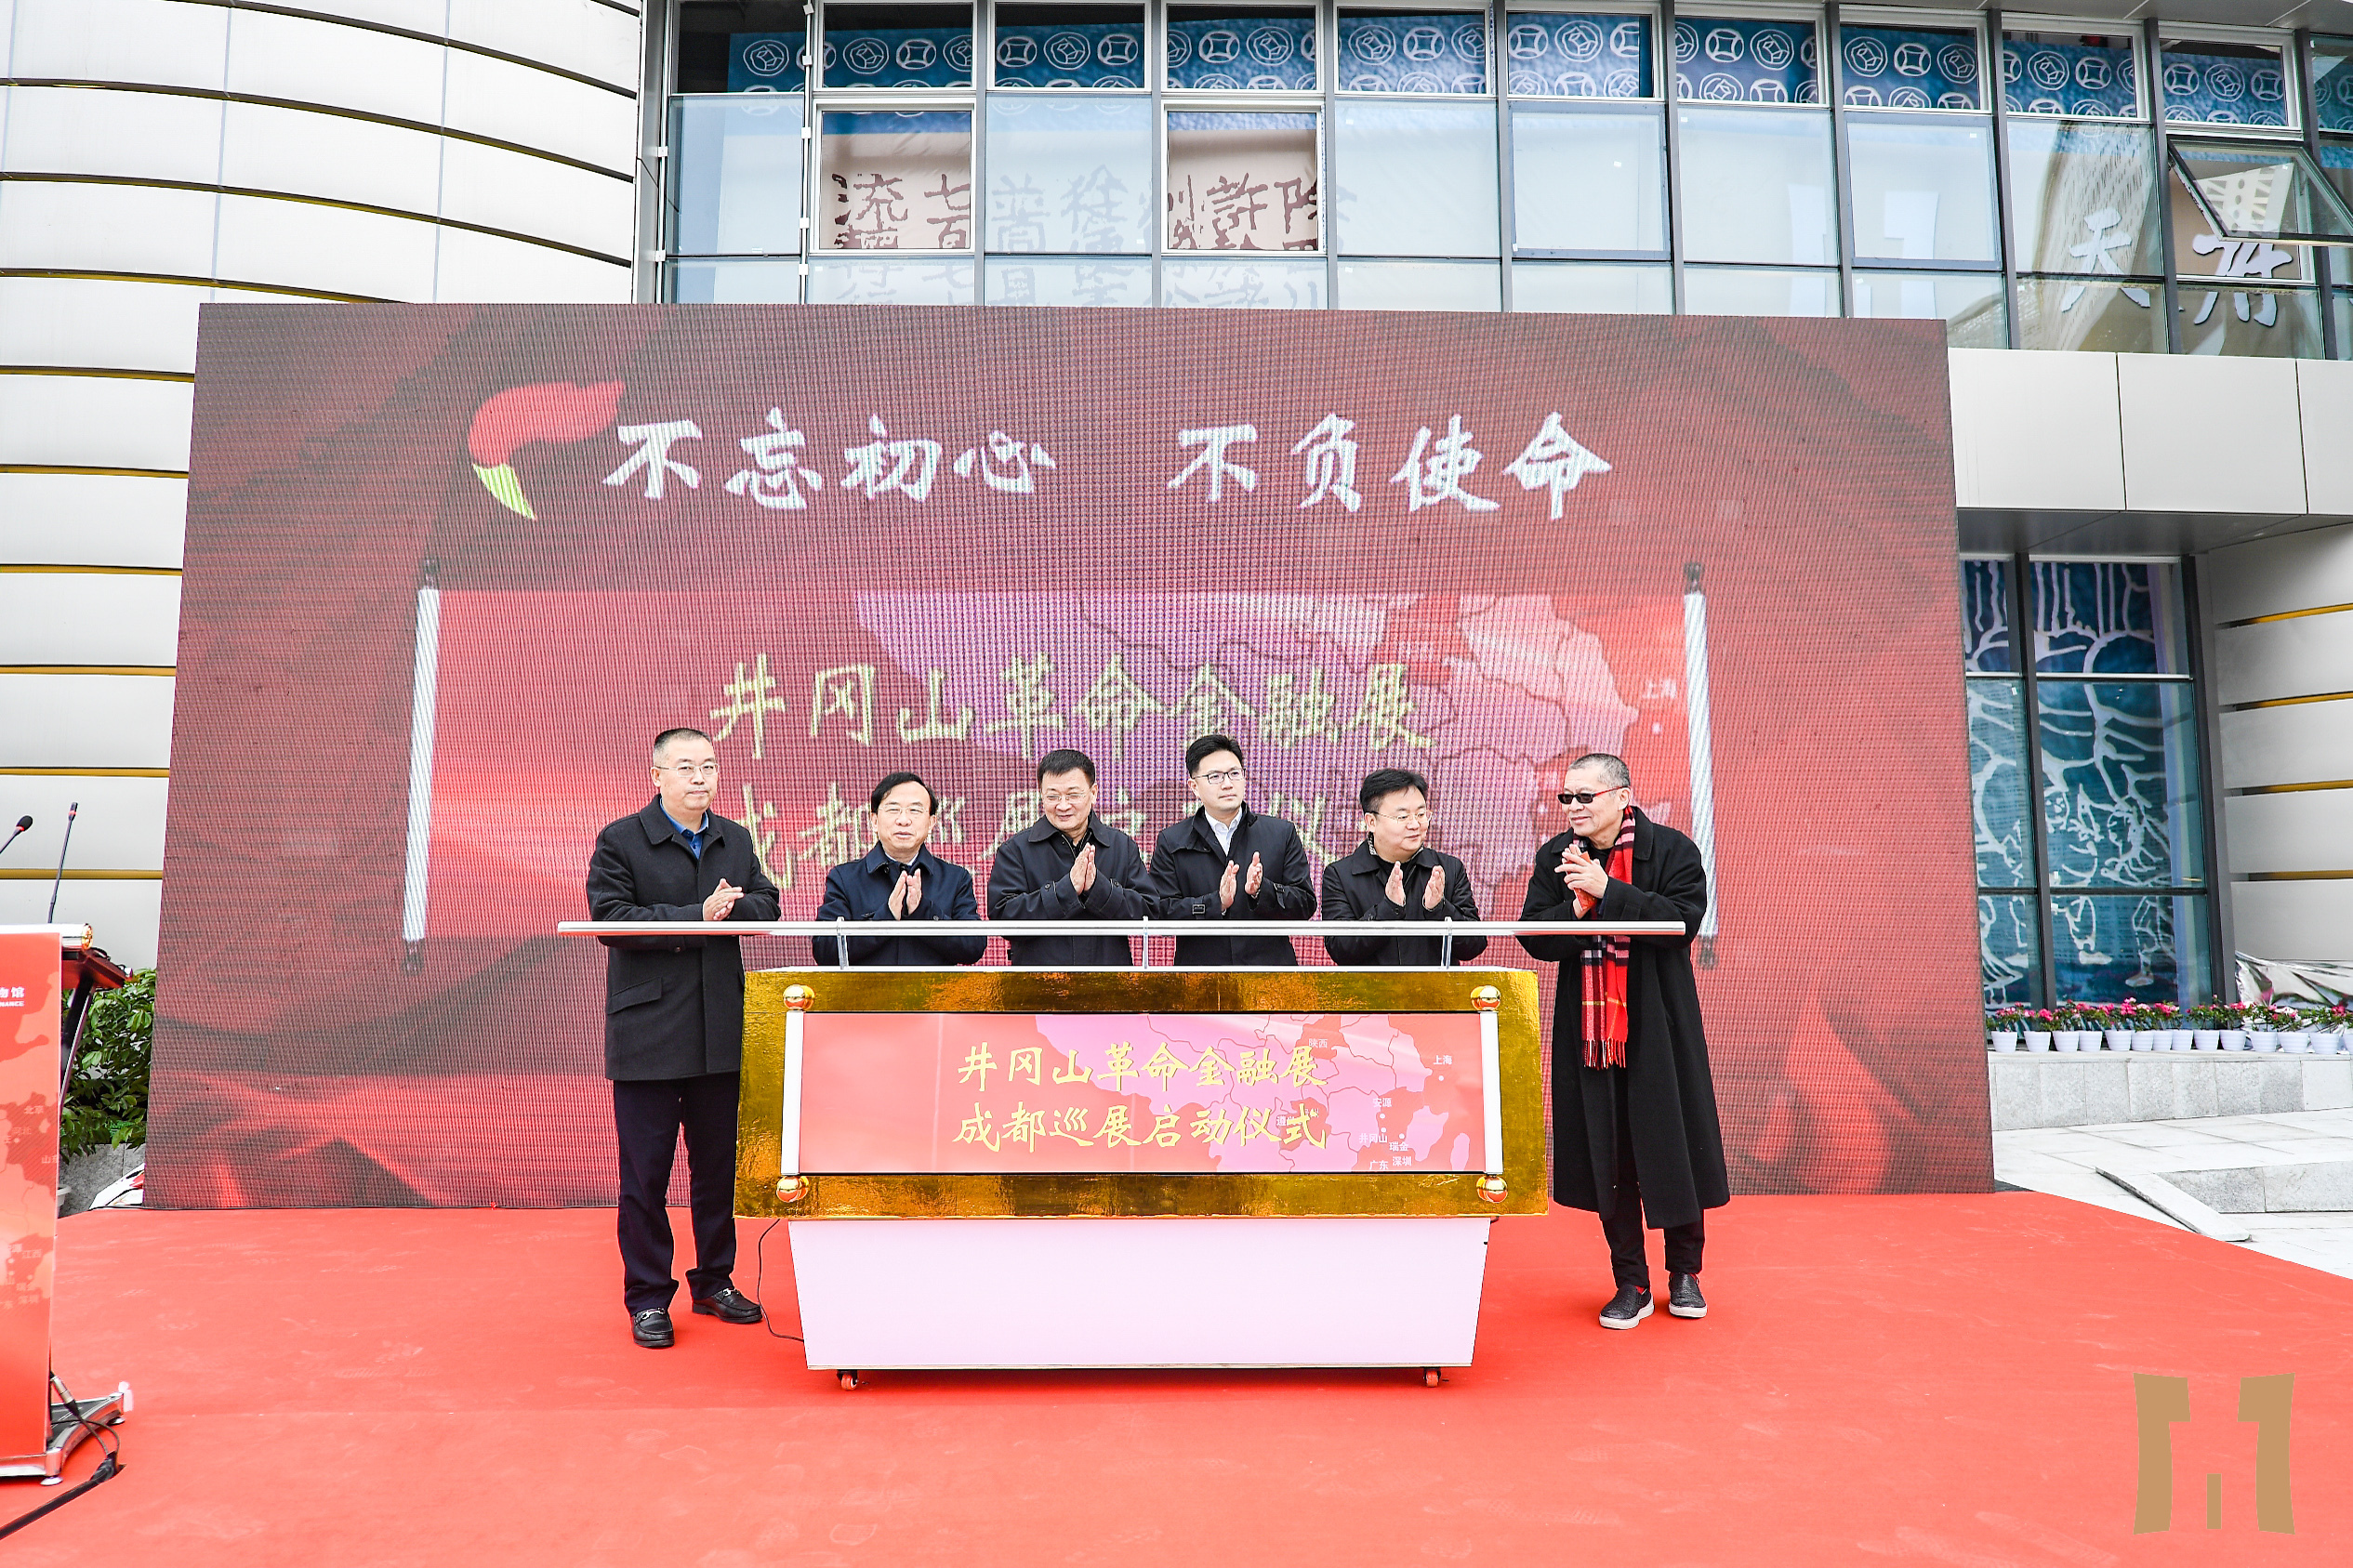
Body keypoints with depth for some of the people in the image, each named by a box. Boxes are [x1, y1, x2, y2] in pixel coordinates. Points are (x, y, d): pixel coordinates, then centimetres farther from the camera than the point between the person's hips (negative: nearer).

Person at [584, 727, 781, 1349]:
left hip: (720, 1030, 5)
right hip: (648, 1029, -4)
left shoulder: (736, 839, 11)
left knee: (718, 1163, 13)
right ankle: (647, 1298, 17)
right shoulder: (620, 841, -4)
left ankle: (715, 1282, 28)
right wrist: (698, 915, -18)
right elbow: (611, 918, -14)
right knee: (645, 1171, 4)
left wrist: (731, 907, -13)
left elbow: (766, 905, 9)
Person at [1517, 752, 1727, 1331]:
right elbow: (1533, 935, -2)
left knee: (1673, 1144, 6)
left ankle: (1684, 1272, 27)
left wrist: (1607, 890, -24)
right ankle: (1631, 1283, 19)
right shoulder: (1555, 858, 3)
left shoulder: (1672, 850, -6)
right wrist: (1578, 906, -20)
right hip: (1587, 1027, 3)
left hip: (1659, 1025, -2)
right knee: (1606, 1154, 6)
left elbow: (1683, 919, -20)